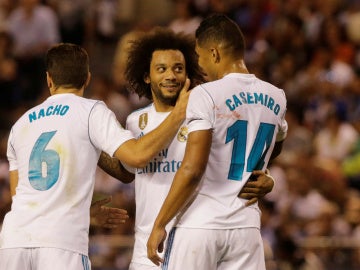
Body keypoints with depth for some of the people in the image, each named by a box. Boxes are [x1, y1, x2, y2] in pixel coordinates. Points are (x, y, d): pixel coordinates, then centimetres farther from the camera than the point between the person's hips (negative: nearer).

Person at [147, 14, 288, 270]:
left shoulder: (206, 95, -10)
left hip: (199, 227, -5)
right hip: (247, 227, 5)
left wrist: (159, 225, -10)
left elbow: (192, 170, -16)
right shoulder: (276, 99, 9)